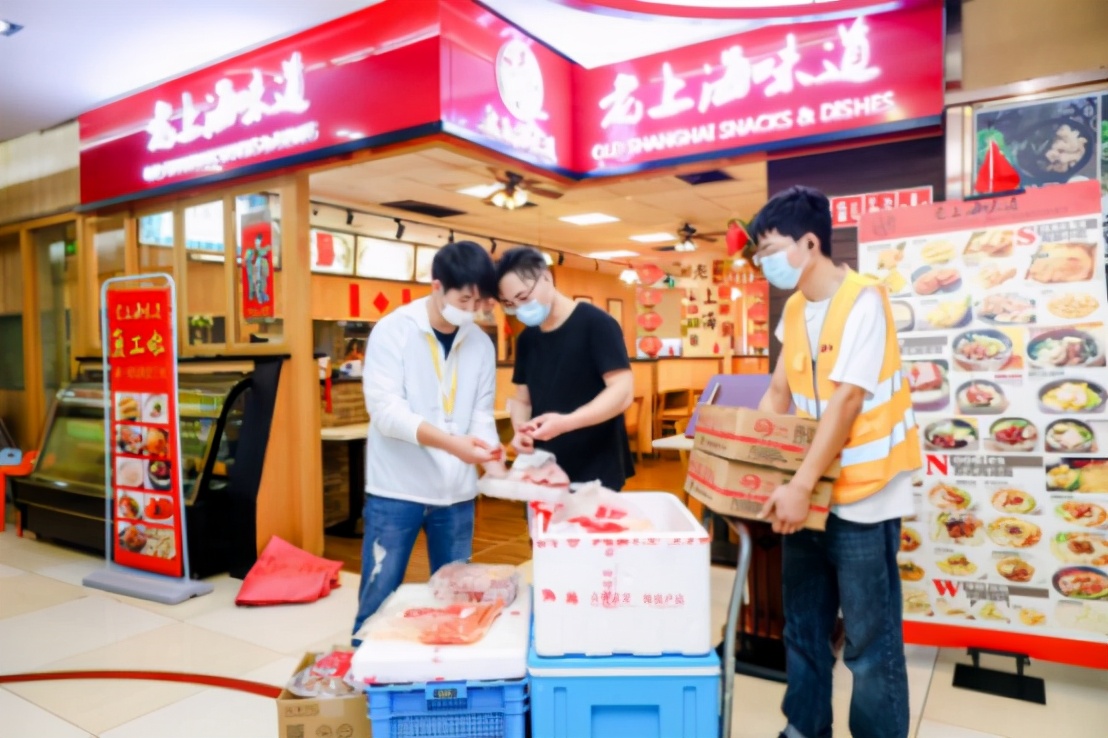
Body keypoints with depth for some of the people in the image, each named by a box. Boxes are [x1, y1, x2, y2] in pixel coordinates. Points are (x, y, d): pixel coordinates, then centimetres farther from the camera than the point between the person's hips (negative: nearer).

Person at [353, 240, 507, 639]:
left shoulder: (481, 344, 3)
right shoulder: (393, 330, -9)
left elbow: (482, 415, 4)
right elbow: (385, 409, -19)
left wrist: (495, 466, -15)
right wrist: (450, 442, -32)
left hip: (457, 492, 4)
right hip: (397, 489, -4)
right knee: (378, 599, 7)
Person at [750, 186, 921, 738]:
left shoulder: (862, 300, -15)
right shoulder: (794, 309, 8)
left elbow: (845, 402, -21)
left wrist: (801, 486, -24)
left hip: (862, 499, -7)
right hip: (809, 492, 7)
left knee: (869, 641, 5)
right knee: (803, 629, 17)